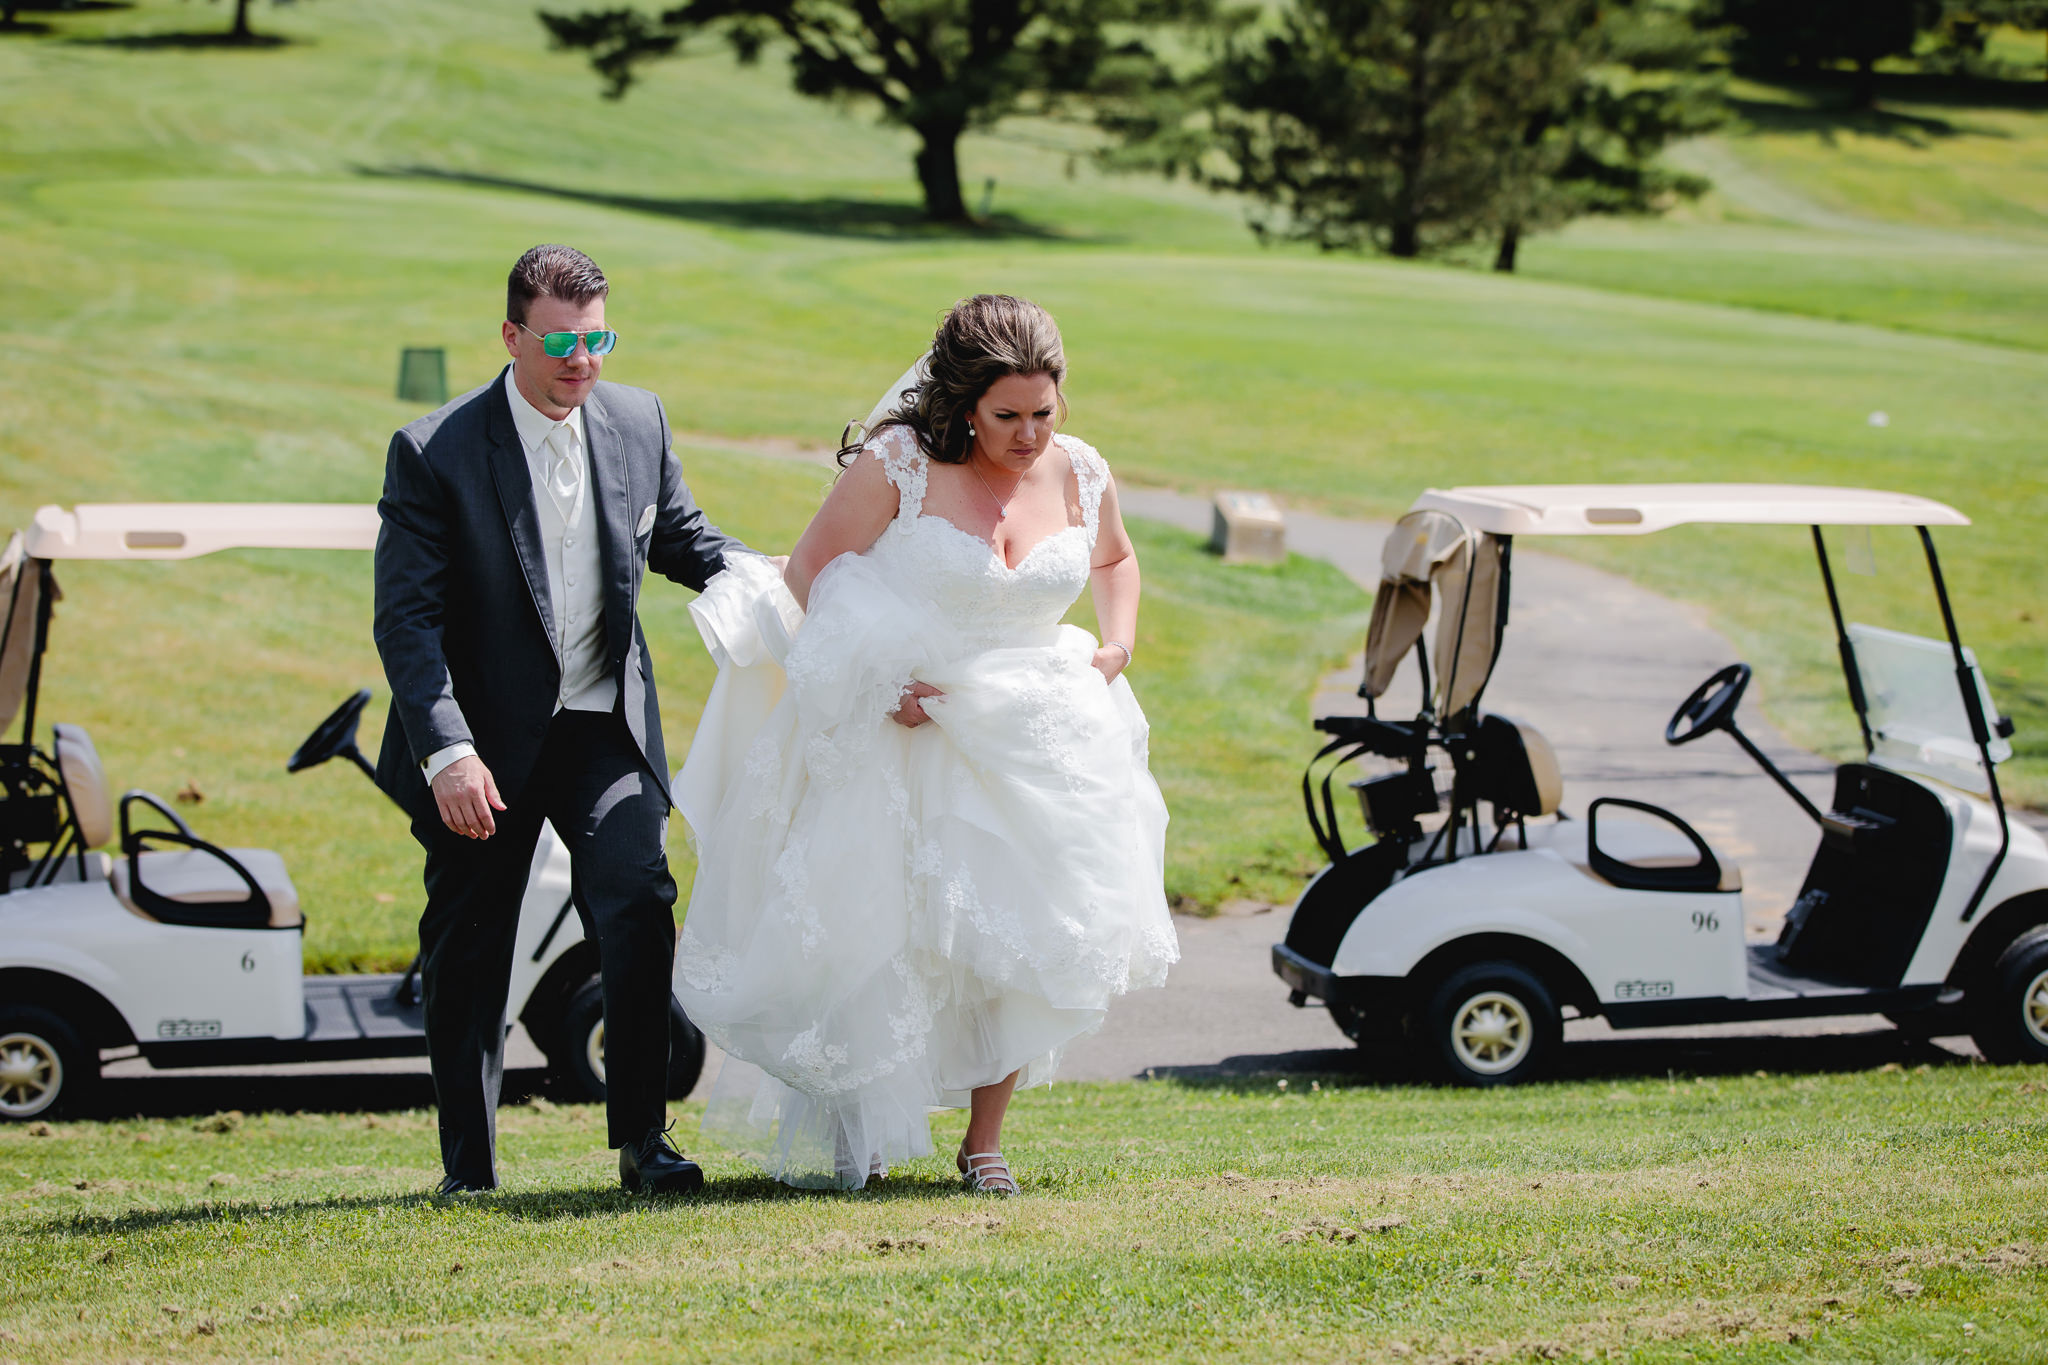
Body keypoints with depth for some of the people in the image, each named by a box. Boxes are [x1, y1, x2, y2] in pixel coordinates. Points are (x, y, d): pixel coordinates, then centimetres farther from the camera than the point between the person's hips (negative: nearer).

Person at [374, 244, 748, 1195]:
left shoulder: (638, 422, 0)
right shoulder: (434, 454, -13)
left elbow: (680, 537, 17)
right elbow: (407, 620, -16)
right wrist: (447, 752, -26)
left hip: (606, 725, 2)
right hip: (485, 735, -2)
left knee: (638, 905, -16)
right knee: (469, 954, 7)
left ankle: (641, 1139, -7)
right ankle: (469, 1169, 20)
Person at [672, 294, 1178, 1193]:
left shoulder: (1080, 476, 3)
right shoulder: (897, 466, -11)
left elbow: (1113, 558, 26)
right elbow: (811, 573, -5)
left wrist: (1119, 647, 8)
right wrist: (876, 679, -16)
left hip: (1030, 742, 4)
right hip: (903, 737, -4)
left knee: (1027, 938, -2)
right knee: (873, 938, -3)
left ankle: (983, 1140, 11)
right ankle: (851, 1138, 13)